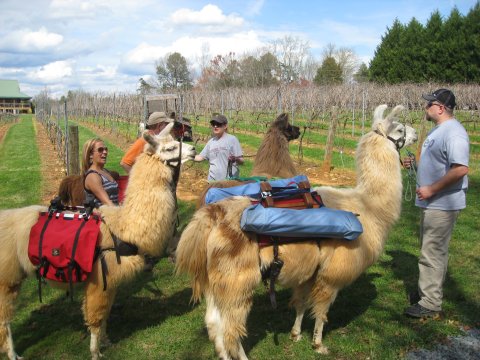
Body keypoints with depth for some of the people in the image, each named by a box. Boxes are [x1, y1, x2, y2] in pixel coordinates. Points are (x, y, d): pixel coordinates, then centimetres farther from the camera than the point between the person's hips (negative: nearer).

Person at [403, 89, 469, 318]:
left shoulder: (453, 132, -20)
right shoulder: (438, 130, 13)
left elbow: (460, 169, -28)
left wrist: (431, 190, -24)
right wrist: (414, 164, 11)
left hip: (442, 205, -11)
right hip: (432, 203, 11)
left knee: (432, 253, -4)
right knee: (433, 250, 20)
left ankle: (430, 303, 7)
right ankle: (429, 291, 34)